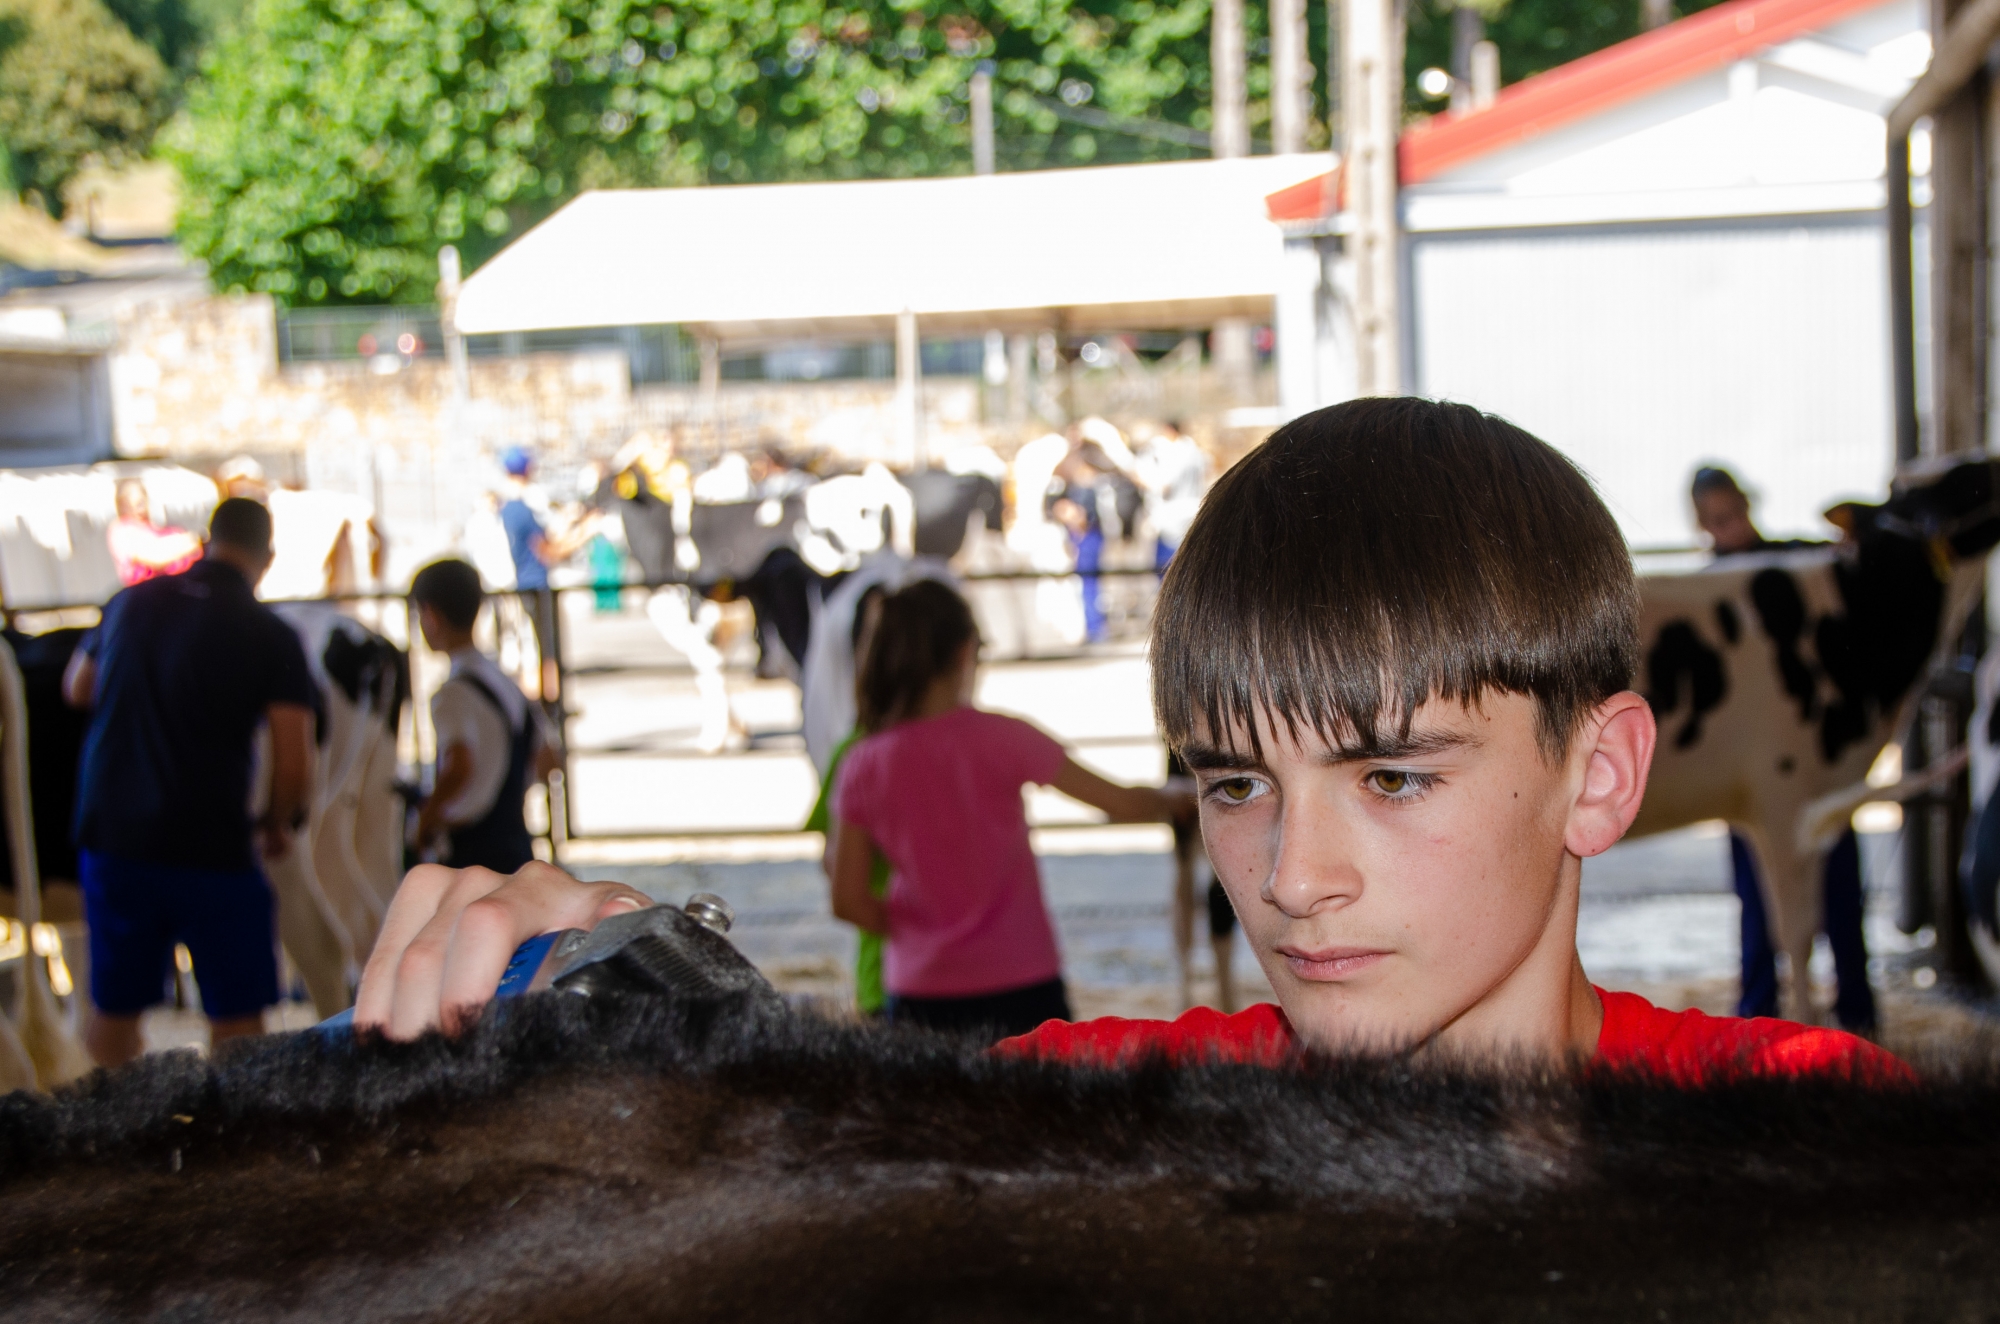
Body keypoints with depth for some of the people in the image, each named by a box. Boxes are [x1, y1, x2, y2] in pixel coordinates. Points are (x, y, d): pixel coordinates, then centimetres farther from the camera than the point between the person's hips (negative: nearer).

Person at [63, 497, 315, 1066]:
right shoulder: (270, 635, -9)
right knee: (235, 1020, 5)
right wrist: (278, 826, 6)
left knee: (112, 1013, 16)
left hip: (110, 841, 5)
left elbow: (77, 688, 22)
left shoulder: (132, 602, 5)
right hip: (210, 849, -4)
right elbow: (294, 765, -14)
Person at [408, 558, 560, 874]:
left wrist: (427, 818, -15)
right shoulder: (507, 685, 11)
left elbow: (460, 767, -30)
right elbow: (549, 763, 19)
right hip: (517, 852, 8)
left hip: (472, 856, -8)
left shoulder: (454, 693, -14)